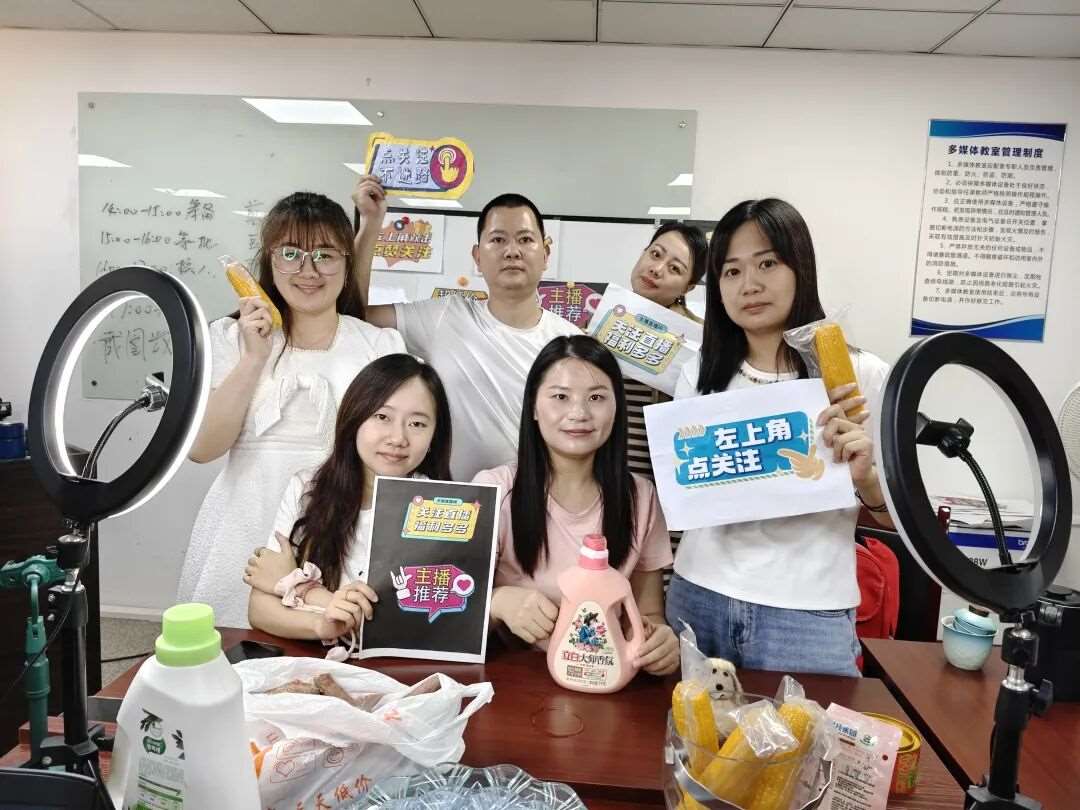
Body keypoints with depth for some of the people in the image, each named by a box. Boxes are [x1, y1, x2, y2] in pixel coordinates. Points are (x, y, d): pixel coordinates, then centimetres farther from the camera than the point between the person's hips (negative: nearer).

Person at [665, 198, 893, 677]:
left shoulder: (862, 375, -5)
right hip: (697, 597, 3)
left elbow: (897, 517, 1)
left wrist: (864, 478, -19)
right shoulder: (699, 373, 2)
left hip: (807, 615, -2)